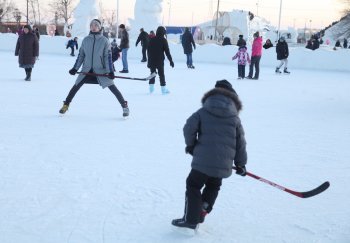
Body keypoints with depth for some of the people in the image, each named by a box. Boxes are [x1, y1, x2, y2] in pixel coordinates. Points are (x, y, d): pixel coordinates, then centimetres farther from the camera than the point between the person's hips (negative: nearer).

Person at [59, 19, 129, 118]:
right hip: (87, 70, 3)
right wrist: (75, 68, 4)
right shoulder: (85, 40, 4)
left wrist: (110, 71, -15)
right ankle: (66, 105, 16)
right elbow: (81, 55, 9)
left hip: (101, 70, -3)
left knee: (112, 87, -10)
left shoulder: (104, 40, -4)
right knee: (76, 86, 0)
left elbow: (108, 56, -7)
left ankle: (124, 106, 0)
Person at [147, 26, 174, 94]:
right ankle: (163, 89, 4)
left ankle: (151, 88, 14)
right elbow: (167, 52, -9)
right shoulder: (163, 40, -8)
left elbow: (148, 51, 11)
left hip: (152, 60, 4)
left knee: (152, 73, 15)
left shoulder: (152, 40, 6)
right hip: (160, 60, -4)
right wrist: (171, 61, -3)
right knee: (161, 74, 3)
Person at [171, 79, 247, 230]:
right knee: (213, 186, 26)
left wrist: (191, 145, 12)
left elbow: (189, 128, -7)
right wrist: (241, 163, 20)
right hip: (224, 164, 3)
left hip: (203, 160, -3)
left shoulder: (203, 112, 2)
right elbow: (240, 142, 10)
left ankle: (190, 220, 6)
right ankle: (202, 211, 18)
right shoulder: (235, 117, 9)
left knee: (193, 185, 10)